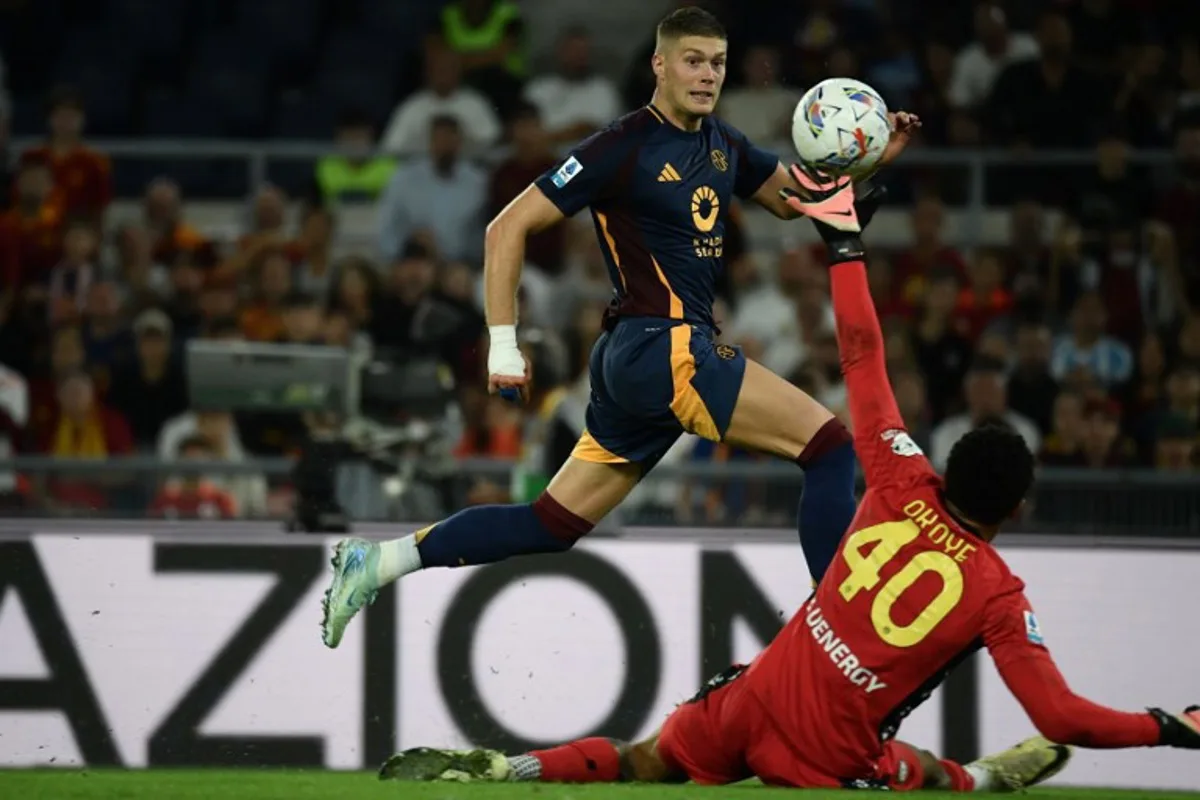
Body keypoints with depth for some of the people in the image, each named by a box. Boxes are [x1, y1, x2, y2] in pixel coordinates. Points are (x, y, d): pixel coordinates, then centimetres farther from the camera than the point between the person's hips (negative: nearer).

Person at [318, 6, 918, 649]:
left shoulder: (719, 144, 15)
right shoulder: (623, 148, -9)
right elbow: (508, 228, -7)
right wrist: (503, 346, -10)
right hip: (659, 348, -9)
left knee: (553, 525, 11)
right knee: (830, 445, -16)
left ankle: (376, 561, 14)